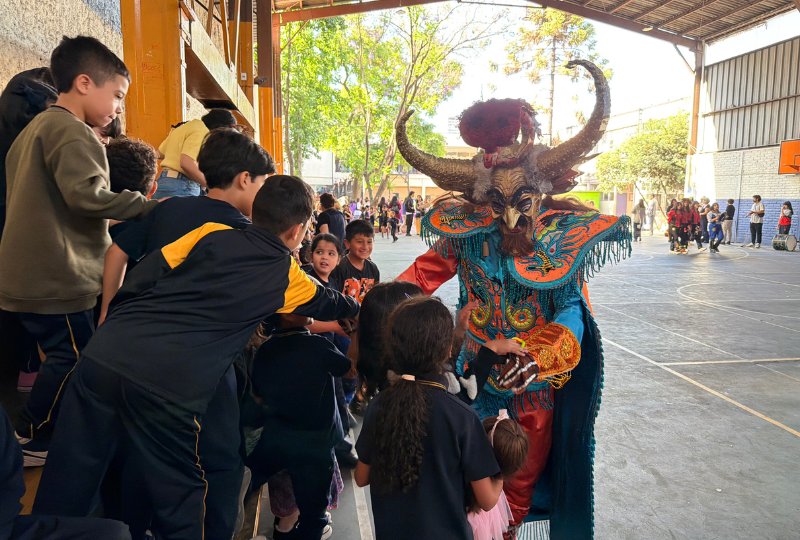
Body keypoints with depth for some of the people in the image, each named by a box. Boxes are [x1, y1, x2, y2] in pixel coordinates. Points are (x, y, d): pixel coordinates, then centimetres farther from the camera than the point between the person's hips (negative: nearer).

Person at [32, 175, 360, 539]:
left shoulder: (211, 233, 14)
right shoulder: (287, 276, 12)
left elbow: (145, 274, 8)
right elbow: (329, 304, 31)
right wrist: (358, 307, 51)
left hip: (105, 355, 4)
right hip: (172, 386, -3)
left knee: (65, 489, 19)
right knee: (179, 497, 18)